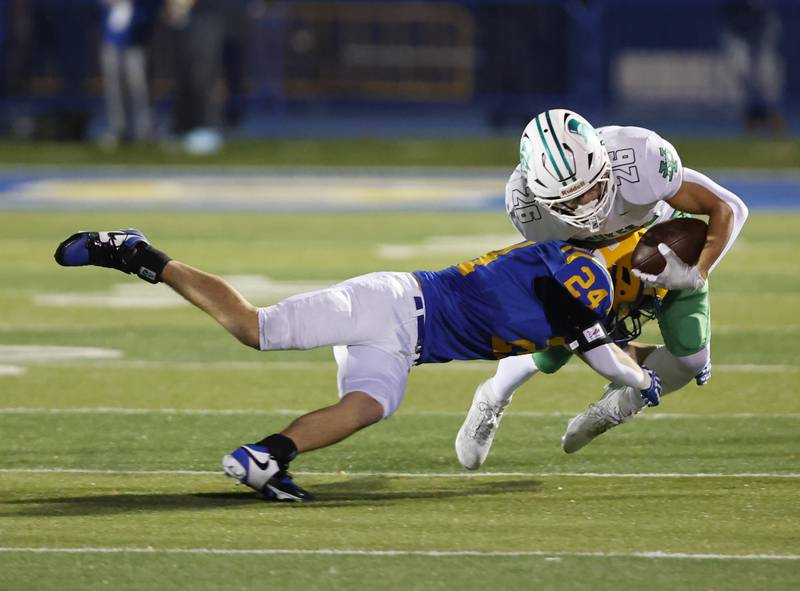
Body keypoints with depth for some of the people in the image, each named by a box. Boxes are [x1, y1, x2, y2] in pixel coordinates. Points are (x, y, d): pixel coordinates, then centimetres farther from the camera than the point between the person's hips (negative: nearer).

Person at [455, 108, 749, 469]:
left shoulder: (640, 160, -46)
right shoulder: (526, 200, -37)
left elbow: (728, 209, -31)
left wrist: (696, 275, -39)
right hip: (593, 248, 1)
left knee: (692, 359, -15)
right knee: (549, 354, -1)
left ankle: (617, 404, 14)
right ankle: (492, 401, 32)